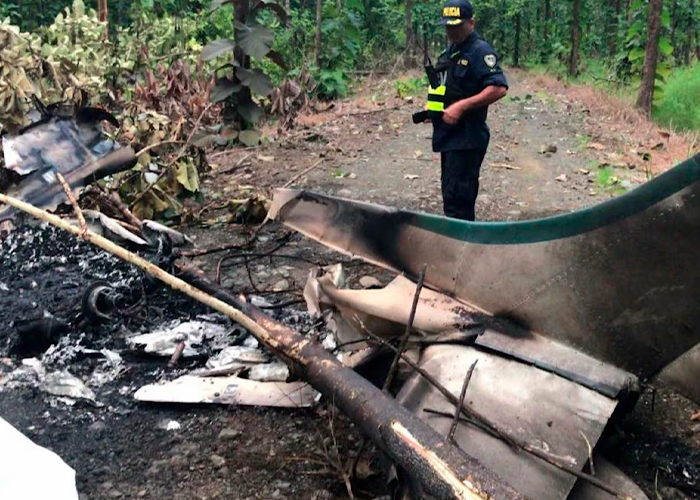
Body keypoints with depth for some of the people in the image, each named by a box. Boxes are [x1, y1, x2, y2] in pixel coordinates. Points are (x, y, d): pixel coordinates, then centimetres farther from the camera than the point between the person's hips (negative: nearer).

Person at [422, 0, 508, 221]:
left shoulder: (480, 51, -12)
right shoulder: (450, 52, 16)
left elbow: (499, 88, -23)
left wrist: (462, 106, -26)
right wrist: (432, 107, 12)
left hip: (466, 138, -10)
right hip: (448, 135, 10)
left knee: (457, 198, -10)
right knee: (451, 193, 16)